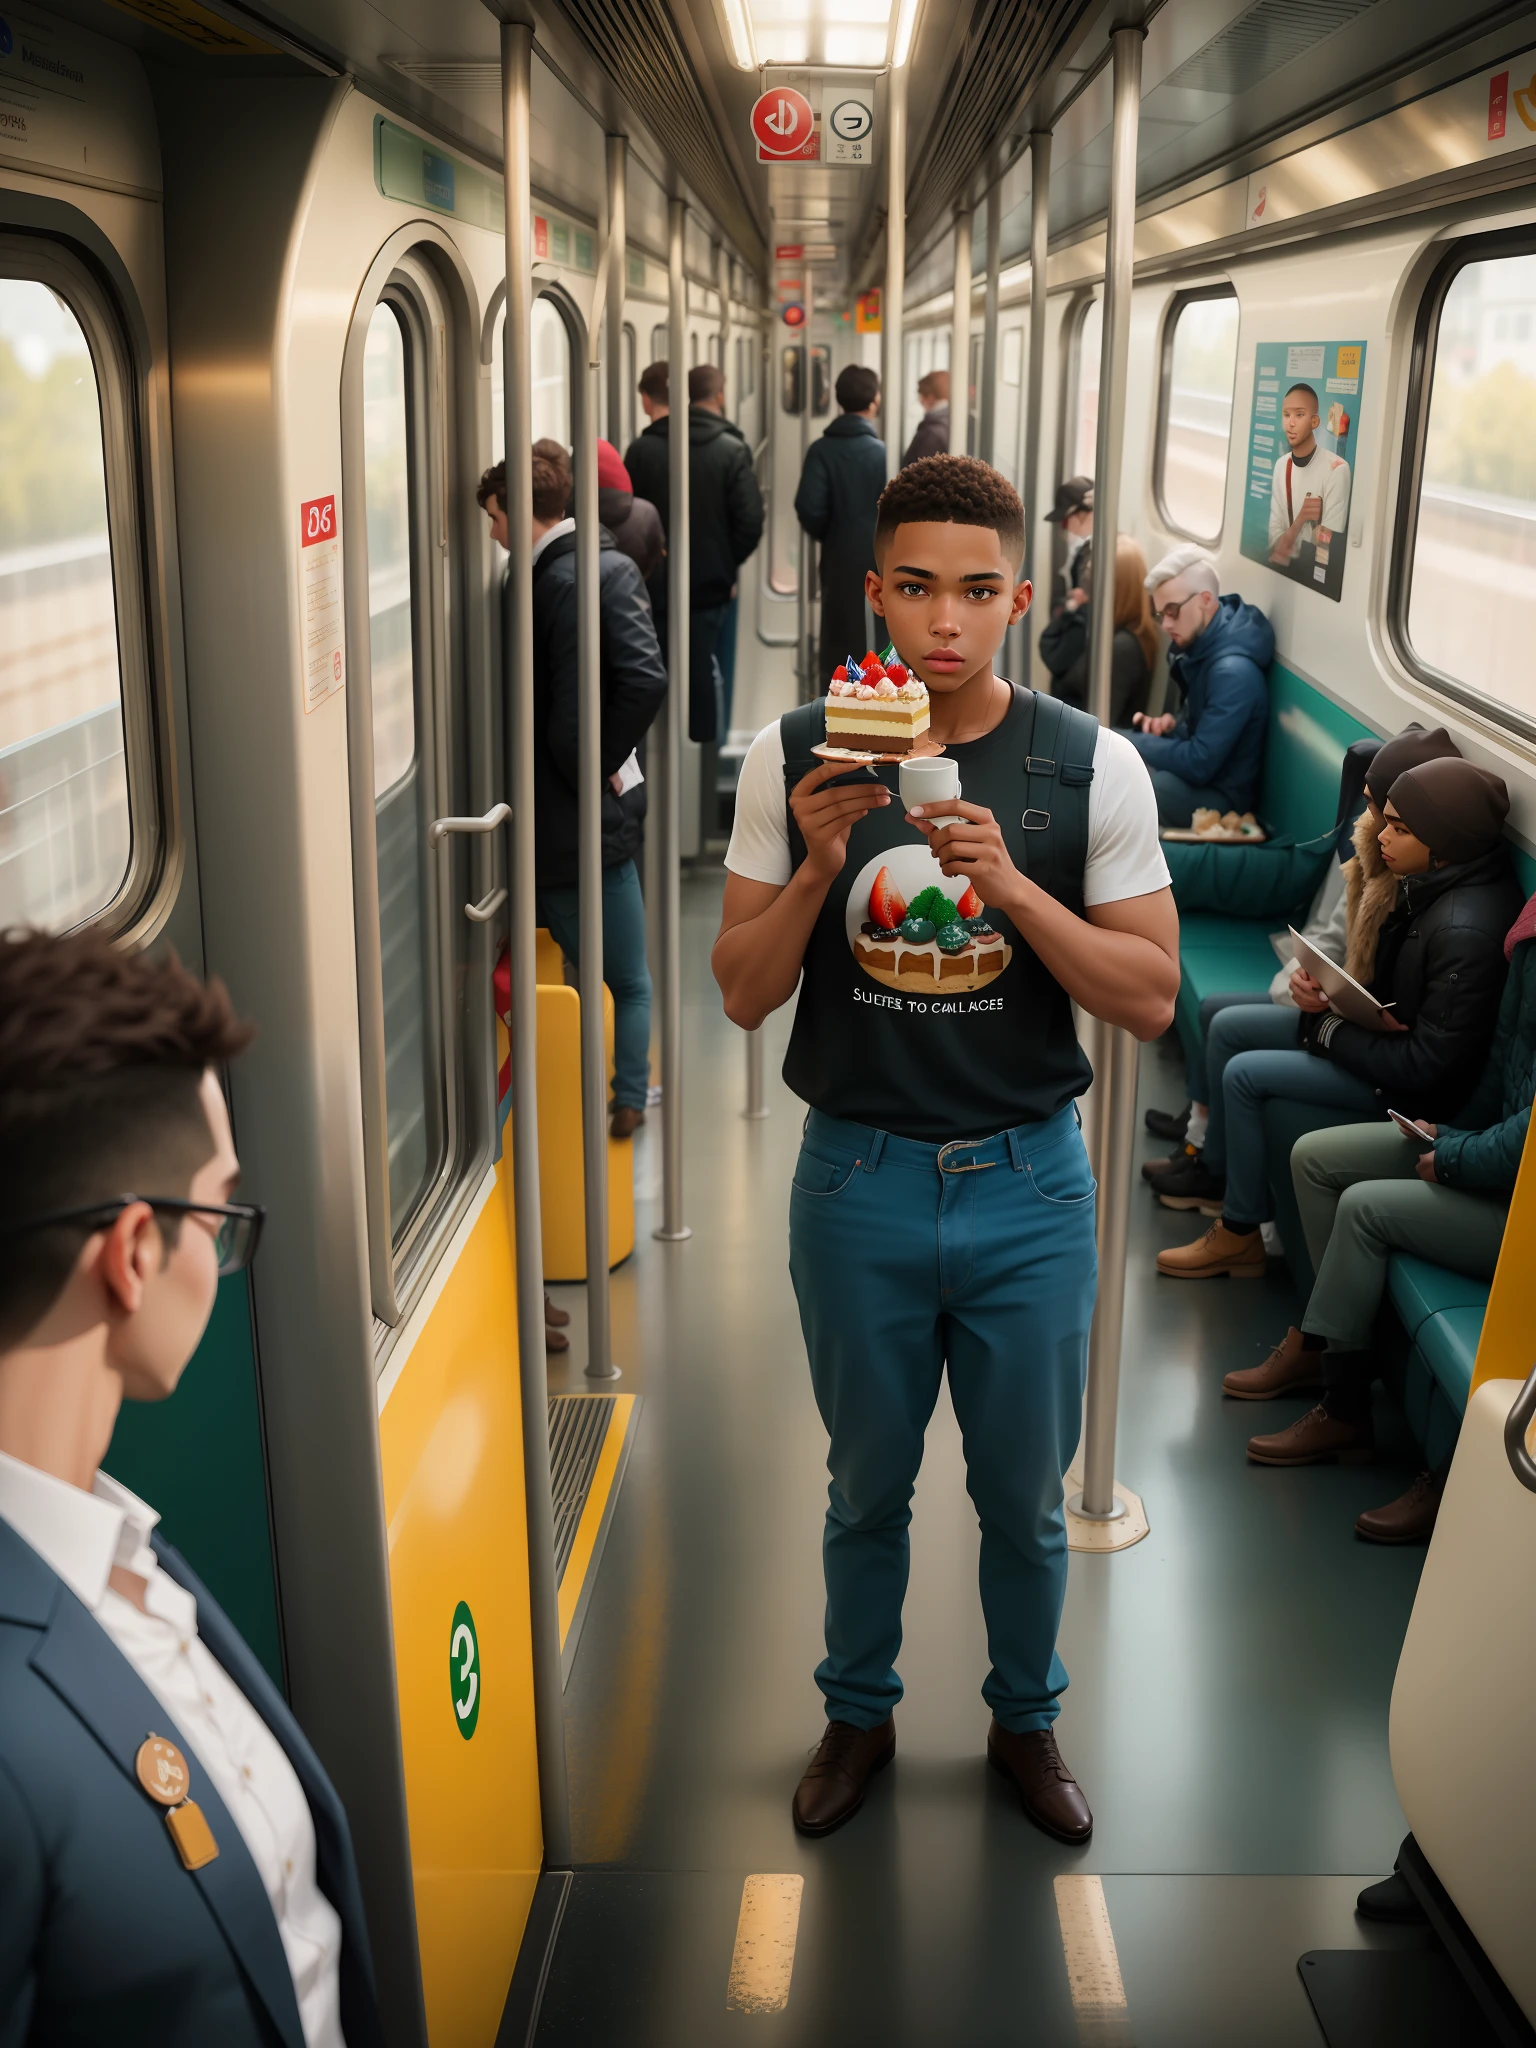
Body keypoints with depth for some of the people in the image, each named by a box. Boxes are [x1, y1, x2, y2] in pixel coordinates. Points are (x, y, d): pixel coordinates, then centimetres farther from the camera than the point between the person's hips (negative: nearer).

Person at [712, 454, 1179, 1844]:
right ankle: (860, 1712, 45)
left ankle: (1026, 1718, 44)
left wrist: (1011, 886, -23)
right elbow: (743, 996, -5)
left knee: (1025, 1496, 17)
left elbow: (1152, 999, -9)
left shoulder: (1092, 767, -9)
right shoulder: (797, 760, -7)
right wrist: (818, 865, -23)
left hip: (1029, 1183, 0)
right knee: (869, 1487, 20)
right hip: (859, 1179, 0)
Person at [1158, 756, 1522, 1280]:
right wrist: (1332, 997, -9)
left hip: (1411, 1087, -10)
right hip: (1392, 1027, 10)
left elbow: (1427, 1066, -29)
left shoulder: (1466, 931, -32)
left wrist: (1330, 1030, -17)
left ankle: (1239, 1235, 4)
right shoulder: (1432, 885, -4)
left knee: (1244, 1075, -12)